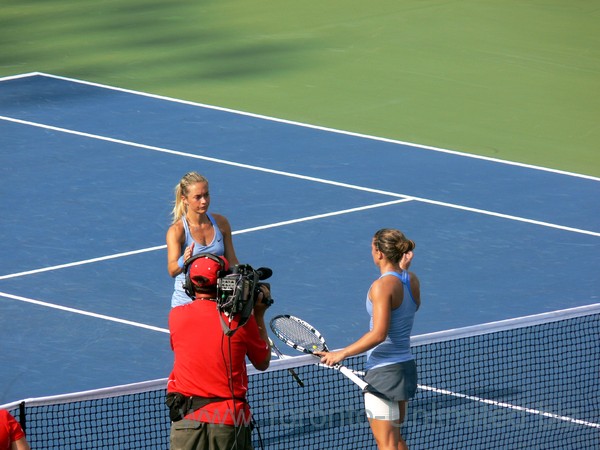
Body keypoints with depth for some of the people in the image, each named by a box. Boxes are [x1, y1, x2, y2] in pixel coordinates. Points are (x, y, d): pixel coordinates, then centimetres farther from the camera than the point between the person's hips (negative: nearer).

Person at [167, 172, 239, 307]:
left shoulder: (221, 223, 1)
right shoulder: (176, 230, -13)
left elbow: (232, 262, 11)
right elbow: (172, 270, -27)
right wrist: (183, 262, -46)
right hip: (186, 300, -4)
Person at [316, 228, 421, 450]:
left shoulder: (382, 286, -20)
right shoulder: (412, 280, 3)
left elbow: (378, 334, -26)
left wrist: (342, 353, -20)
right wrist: (404, 268, 16)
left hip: (383, 371, -9)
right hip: (406, 365, 9)